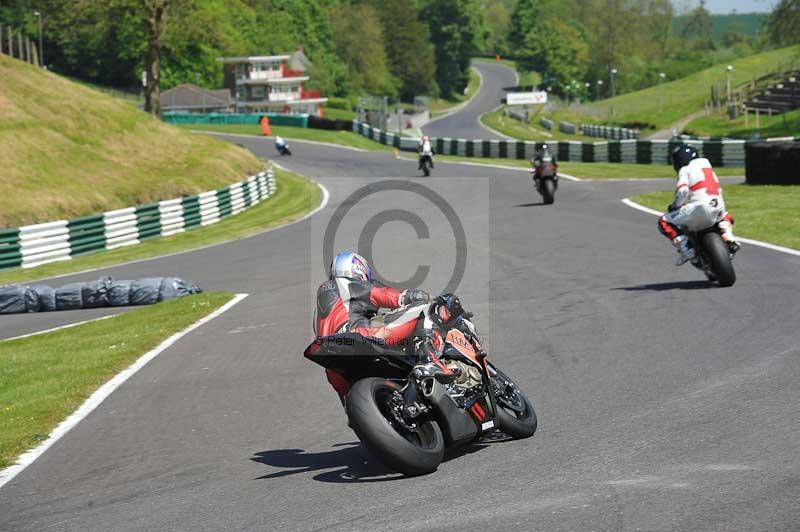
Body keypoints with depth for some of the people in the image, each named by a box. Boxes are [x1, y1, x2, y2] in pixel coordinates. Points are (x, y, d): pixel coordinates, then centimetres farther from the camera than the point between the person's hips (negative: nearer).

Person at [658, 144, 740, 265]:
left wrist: (675, 205, 4)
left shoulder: (685, 170, 4)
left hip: (699, 206, -7)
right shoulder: (707, 165, 26)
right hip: (717, 207, 7)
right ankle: (728, 238, 13)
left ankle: (684, 246, -13)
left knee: (664, 222, 5)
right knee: (725, 216, 42)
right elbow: (718, 189, 29)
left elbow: (682, 191, -12)